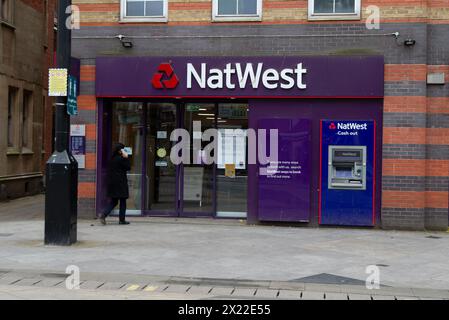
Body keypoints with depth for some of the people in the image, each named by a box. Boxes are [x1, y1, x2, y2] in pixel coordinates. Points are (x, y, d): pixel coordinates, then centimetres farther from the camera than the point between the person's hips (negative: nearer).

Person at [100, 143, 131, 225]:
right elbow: (128, 167, -7)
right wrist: (126, 158, -5)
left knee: (114, 202, 12)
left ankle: (104, 215, -5)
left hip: (112, 183, 7)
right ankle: (122, 220, 9)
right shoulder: (121, 159, -14)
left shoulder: (112, 159, 9)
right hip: (120, 183, -7)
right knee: (122, 202, 5)